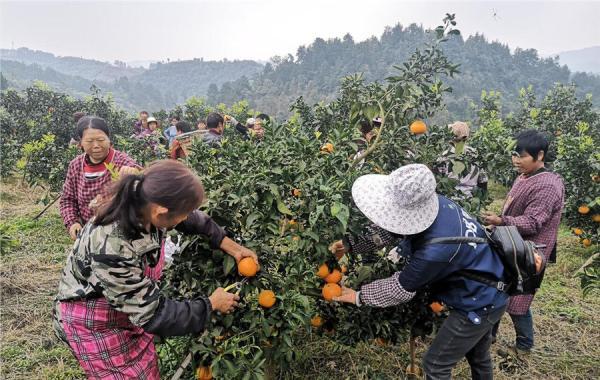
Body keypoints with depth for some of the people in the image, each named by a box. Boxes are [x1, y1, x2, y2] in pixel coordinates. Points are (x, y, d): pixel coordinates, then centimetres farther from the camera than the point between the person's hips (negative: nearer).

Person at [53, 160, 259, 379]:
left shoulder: (146, 205, -20)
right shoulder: (110, 248, -40)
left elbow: (193, 219, 3)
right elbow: (154, 316, -29)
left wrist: (229, 245, 0)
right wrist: (211, 305, -18)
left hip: (132, 306, 7)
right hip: (93, 322, -7)